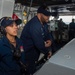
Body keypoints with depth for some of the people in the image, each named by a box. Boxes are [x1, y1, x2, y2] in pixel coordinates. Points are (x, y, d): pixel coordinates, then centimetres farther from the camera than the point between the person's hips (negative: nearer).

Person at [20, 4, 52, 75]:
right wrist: (47, 52, -13)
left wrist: (49, 41, -11)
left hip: (36, 46, 9)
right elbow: (39, 43, -28)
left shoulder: (44, 23, 1)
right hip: (28, 49, -8)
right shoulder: (34, 25, -29)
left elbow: (46, 34, 11)